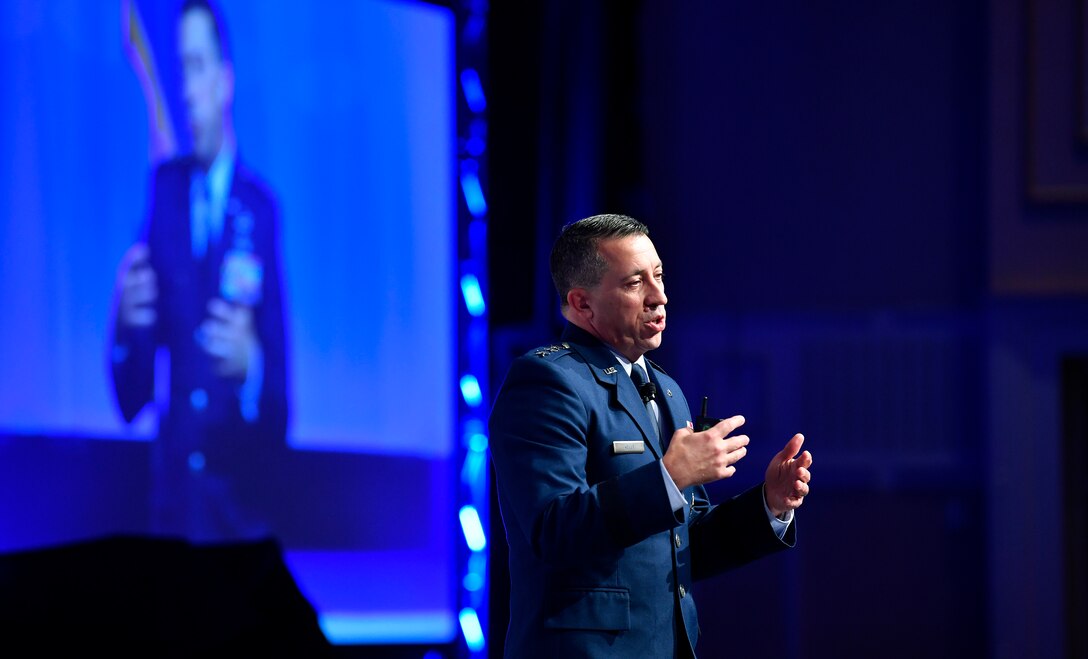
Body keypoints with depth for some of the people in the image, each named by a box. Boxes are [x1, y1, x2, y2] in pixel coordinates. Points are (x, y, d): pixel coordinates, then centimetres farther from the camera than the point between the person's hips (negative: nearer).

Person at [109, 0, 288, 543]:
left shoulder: (262, 207, -1)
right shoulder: (162, 187, 7)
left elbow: (278, 414, -3)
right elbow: (131, 395, 5)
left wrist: (250, 364, -24)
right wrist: (125, 326, -15)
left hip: (238, 508, -2)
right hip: (170, 502, 2)